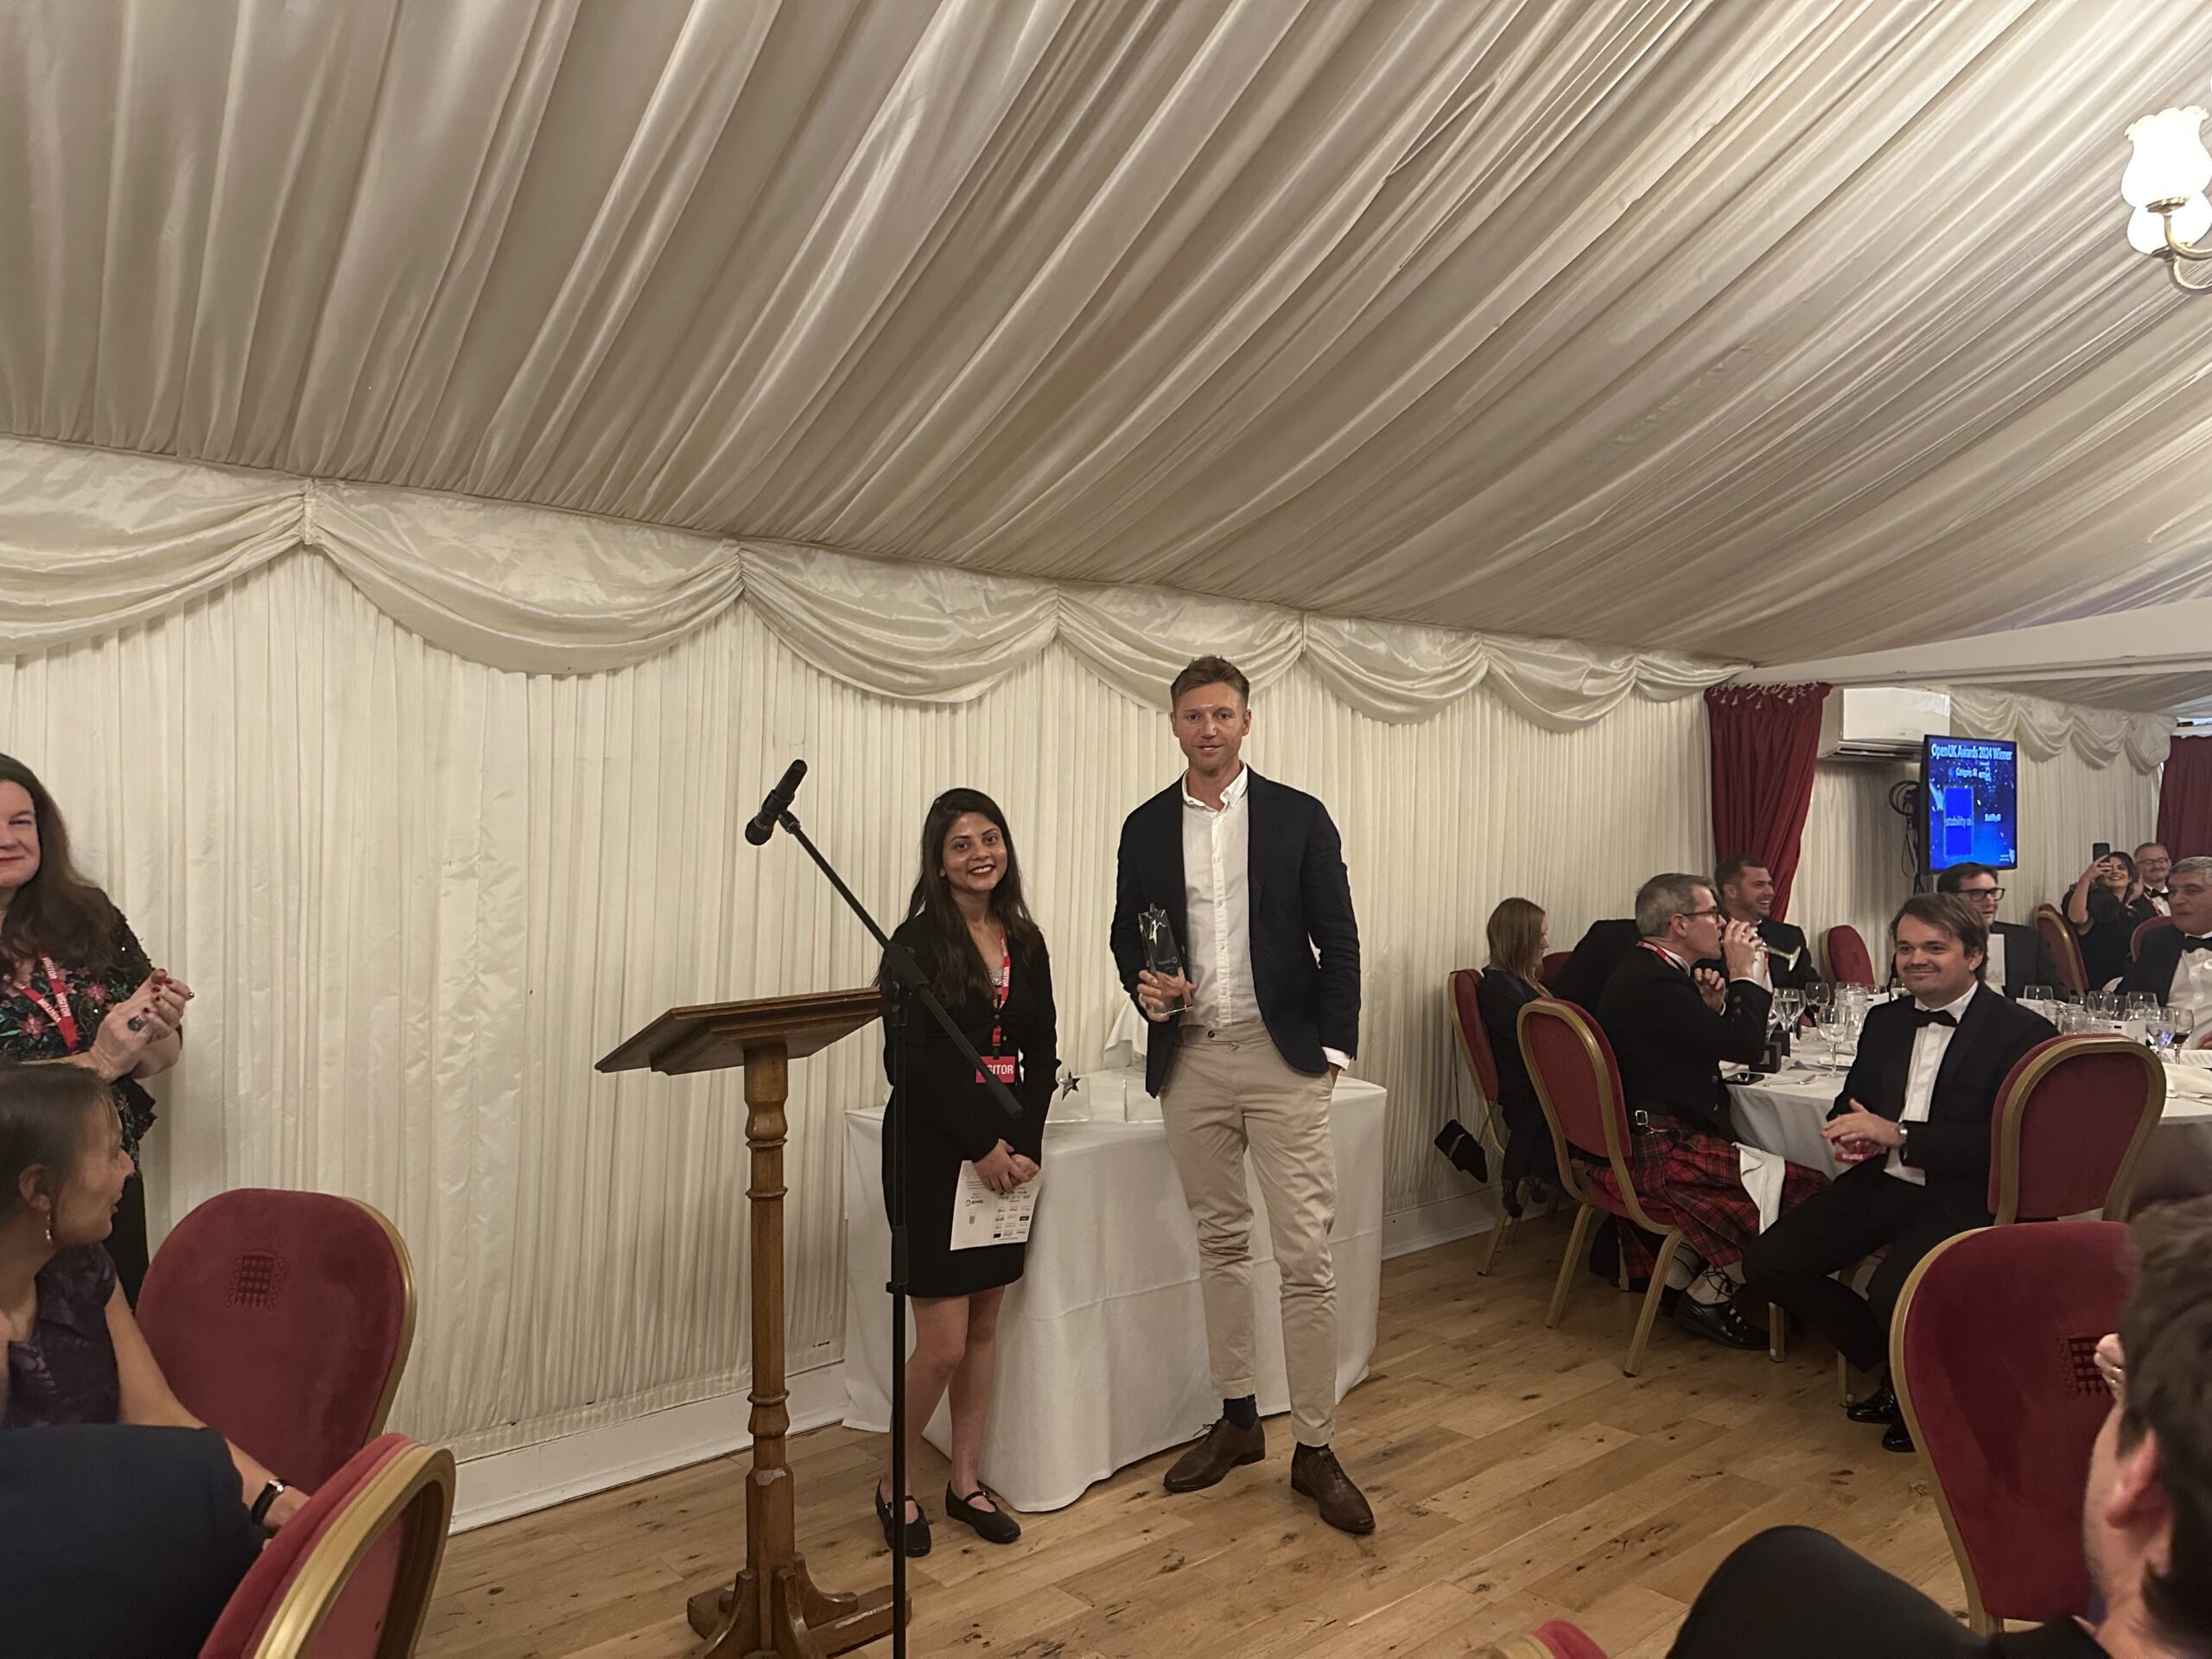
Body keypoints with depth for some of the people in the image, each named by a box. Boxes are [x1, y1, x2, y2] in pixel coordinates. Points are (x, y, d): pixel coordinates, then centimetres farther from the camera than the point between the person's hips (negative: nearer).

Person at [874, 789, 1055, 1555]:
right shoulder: (918, 940, -9)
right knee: (944, 1343, -1)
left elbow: (1042, 1053, 6)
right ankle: (894, 1484, 23)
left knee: (984, 1325, 14)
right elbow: (906, 1061, -14)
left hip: (1009, 1155, 5)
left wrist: (1023, 1144, -7)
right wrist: (981, 1145, -16)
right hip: (933, 1156, -5)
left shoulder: (1025, 940, 7)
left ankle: (966, 1481, 30)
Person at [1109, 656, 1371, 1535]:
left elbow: (1338, 940, 1)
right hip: (1188, 1059, 3)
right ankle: (1236, 1421, 29)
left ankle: (1314, 1449, 12)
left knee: (1305, 1257, -2)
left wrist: (1333, 1048, -5)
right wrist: (1144, 985, -8)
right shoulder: (1145, 827, 7)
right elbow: (1125, 933, 13)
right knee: (1220, 1242, 14)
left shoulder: (1297, 816, 0)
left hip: (1281, 1055, -3)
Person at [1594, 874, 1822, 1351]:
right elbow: (1746, 1046, -22)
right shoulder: (1653, 983, -20)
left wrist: (1713, 1007, 3)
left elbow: (1713, 1044, 21)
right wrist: (1743, 973, -9)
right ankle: (1709, 1295, 2)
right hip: (1655, 1152, -11)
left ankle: (1679, 1272, 18)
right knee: (1801, 1185, -13)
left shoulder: (1644, 972, 14)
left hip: (1645, 1137, 11)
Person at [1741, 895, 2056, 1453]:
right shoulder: (1885, 1020, 14)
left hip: (1963, 1197, -6)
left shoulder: (2024, 1033, -7)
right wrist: (1851, 1133, -1)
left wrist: (1897, 1134, -20)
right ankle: (1887, 1363, 14)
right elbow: (1853, 1098, 24)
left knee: (1895, 1294, -31)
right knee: (1766, 1263, -7)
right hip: (1881, 1181, 7)